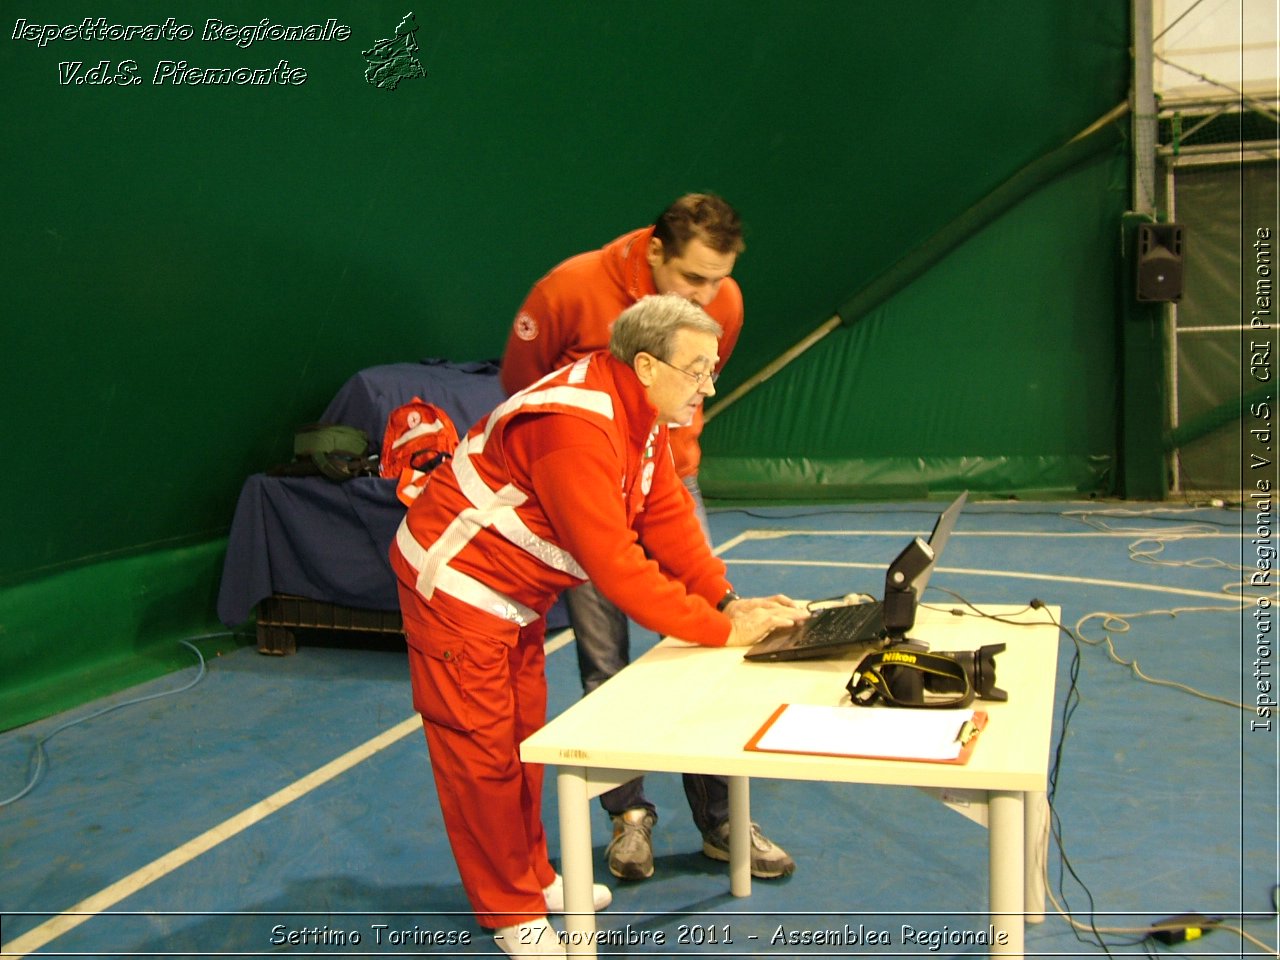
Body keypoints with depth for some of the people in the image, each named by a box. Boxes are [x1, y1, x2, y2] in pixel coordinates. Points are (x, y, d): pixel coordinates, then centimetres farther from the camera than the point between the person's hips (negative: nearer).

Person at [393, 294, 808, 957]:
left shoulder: (643, 409, -2)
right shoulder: (576, 426, -33)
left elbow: (666, 516, -1)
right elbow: (613, 562, -35)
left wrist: (727, 601, -12)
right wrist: (720, 631, -31)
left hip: (517, 594, 10)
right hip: (456, 586, -10)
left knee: (523, 735, 19)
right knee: (482, 751, 2)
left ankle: (532, 876, 35)